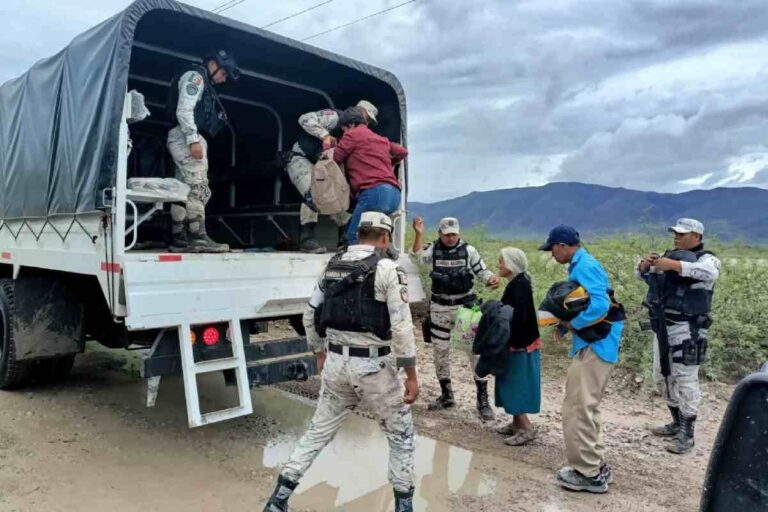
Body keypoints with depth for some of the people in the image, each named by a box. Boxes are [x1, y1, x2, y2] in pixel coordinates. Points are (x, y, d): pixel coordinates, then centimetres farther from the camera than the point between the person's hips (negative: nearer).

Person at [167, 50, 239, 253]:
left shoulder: (203, 83, 29)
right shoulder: (194, 76, -1)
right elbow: (183, 110, -15)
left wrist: (195, 140, 11)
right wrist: (194, 140, -23)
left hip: (187, 140, 10)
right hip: (186, 138, -10)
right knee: (198, 188, -16)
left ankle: (179, 239, 5)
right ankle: (198, 237, -21)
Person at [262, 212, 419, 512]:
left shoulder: (333, 266, 7)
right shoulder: (388, 269, -12)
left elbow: (310, 316, 13)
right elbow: (402, 328, -16)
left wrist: (321, 354, 26)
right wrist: (411, 376, -9)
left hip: (336, 363, 5)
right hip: (374, 367, -5)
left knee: (319, 430, 20)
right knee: (401, 433, 16)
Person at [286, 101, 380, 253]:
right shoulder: (335, 117, -11)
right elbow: (305, 119, -21)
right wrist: (325, 135, -29)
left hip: (319, 165, 9)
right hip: (300, 159, -9)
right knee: (313, 192, -29)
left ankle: (345, 237, 15)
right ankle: (307, 239, -27)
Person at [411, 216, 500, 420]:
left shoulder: (468, 250, -4)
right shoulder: (433, 249, -2)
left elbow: (482, 271, 1)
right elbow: (418, 257, -21)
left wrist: (492, 280, -19)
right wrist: (419, 234, -29)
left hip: (465, 305, -2)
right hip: (440, 307, 2)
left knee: (476, 349, -4)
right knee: (440, 350, 10)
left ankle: (483, 399, 6)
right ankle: (446, 395, 27)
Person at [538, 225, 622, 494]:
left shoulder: (584, 266, -16)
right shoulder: (583, 264, 15)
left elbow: (600, 306, -28)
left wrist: (572, 324, -15)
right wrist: (566, 321, 7)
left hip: (594, 346, -11)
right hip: (592, 344, 11)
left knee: (577, 409, -4)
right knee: (585, 408, 18)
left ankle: (589, 473, 5)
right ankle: (596, 466, 27)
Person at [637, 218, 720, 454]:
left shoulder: (706, 259, -8)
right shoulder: (670, 255, 12)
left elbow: (710, 273, -31)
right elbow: (643, 275, 12)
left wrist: (674, 265, -36)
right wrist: (645, 265, -11)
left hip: (688, 329, -7)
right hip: (663, 326, 7)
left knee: (685, 380, -5)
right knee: (663, 377, 15)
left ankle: (687, 434, 5)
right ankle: (677, 423, 31)